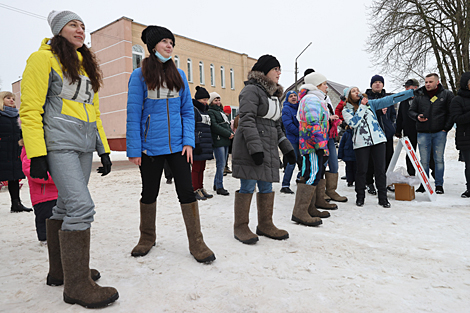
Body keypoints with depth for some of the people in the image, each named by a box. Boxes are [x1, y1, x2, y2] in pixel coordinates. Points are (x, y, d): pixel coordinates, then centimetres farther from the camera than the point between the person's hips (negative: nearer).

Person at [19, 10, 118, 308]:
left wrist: (104, 149, 16)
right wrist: (36, 154, -16)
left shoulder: (86, 65, 22)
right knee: (81, 206, -16)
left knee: (67, 207, 11)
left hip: (84, 146, 8)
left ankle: (59, 271, 23)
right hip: (60, 143, -7)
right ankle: (77, 284, -6)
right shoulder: (44, 58, 0)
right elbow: (30, 109, -8)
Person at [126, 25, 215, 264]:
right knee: (149, 193, 11)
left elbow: (188, 111, 8)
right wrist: (134, 149, -9)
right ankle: (147, 238, 31)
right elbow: (133, 114, -4)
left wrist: (188, 141, -3)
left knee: (186, 192, -2)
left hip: (177, 145, 2)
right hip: (150, 146, -2)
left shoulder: (179, 75, 9)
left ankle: (196, 243, 7)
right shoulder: (140, 76, -1)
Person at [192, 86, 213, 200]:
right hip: (198, 145, -8)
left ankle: (201, 188, 19)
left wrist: (209, 144, 22)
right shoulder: (193, 110, -6)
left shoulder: (205, 111, 21)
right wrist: (196, 143, -21)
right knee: (196, 168, -3)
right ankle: (196, 191, 3)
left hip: (205, 145, 8)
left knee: (202, 168, 12)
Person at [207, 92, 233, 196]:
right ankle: (219, 187, -2)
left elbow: (227, 124, 23)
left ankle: (216, 184, 21)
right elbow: (214, 126, -15)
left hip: (226, 141, 8)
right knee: (221, 164, -9)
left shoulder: (221, 111, 23)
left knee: (222, 164, 10)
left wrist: (231, 133, 3)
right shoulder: (210, 112, -4)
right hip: (218, 141, -8)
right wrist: (228, 134, -14)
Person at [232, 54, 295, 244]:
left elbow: (276, 126, 26)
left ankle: (265, 225, 22)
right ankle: (240, 227, 8)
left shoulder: (273, 94, 23)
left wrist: (287, 148, 20)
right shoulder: (252, 90, -6)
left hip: (268, 148, 9)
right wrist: (255, 148, -23)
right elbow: (247, 121, -16)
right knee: (248, 187, -4)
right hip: (250, 148, -9)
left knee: (266, 187, 10)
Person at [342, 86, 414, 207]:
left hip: (378, 139, 2)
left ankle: (383, 198, 10)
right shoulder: (346, 110, 5)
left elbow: (389, 99, 9)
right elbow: (353, 123, -11)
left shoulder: (370, 103, 13)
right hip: (361, 143, -2)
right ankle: (360, 197, 18)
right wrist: (362, 106, -8)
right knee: (361, 170, 2)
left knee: (380, 169, 1)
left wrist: (411, 92, 5)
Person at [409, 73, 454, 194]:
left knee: (439, 160, 4)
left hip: (440, 133, -1)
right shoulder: (419, 96, 8)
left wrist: (446, 128, -4)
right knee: (424, 161, 4)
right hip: (423, 133, 1)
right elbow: (411, 111, 13)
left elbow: (451, 113, 3)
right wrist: (417, 116, -8)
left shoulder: (447, 95, 3)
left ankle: (439, 185, 13)